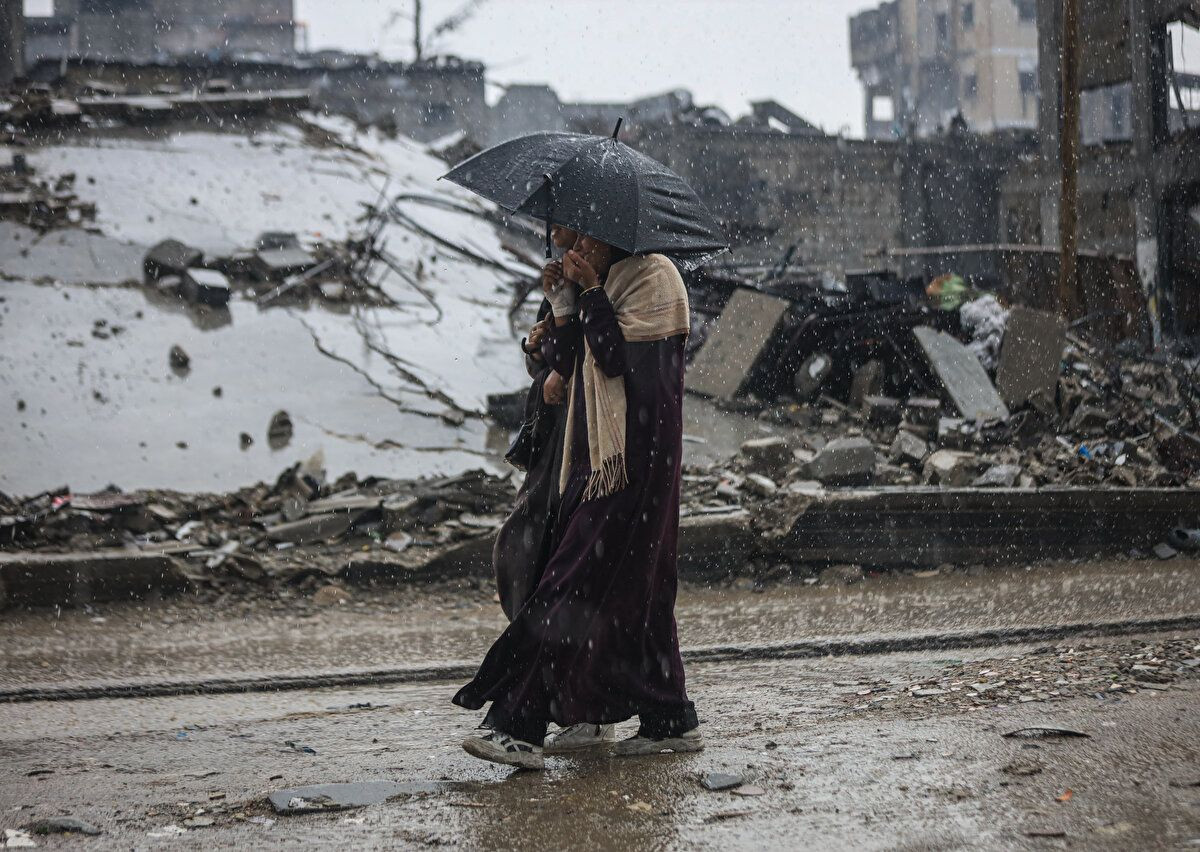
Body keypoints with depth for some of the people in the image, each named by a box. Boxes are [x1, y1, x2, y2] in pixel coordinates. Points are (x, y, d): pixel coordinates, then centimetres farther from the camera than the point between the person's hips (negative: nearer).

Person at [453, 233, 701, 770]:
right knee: (638, 590, 11)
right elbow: (565, 364, 12)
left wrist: (591, 291, -11)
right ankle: (671, 721, 18)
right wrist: (563, 305, 1)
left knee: (574, 588, -12)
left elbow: (616, 355, -17)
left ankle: (521, 728, -13)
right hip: (599, 457, 9)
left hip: (631, 459, -9)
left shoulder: (653, 276, -5)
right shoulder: (603, 284, 20)